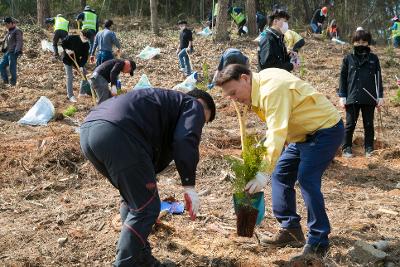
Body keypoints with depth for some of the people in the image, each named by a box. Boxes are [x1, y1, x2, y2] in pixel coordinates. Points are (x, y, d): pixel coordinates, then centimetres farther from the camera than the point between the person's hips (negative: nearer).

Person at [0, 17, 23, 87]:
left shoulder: (17, 31, -9)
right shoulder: (8, 32, 18)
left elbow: (19, 42, -17)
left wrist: (18, 50, -27)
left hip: (13, 53, -9)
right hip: (7, 52, 9)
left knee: (12, 68, -6)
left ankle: (13, 82, 6)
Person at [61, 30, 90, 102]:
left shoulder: (86, 44, -11)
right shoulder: (71, 38, -23)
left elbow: (85, 56, -11)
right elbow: (63, 43, -9)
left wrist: (81, 66, -22)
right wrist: (66, 50, -26)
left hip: (77, 60, 5)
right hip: (67, 59, -5)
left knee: (85, 73, 6)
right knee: (70, 77, -10)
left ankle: (82, 92, 20)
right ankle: (70, 95, -3)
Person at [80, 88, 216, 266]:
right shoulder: (193, 106, 18)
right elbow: (185, 142, -5)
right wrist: (189, 186, -3)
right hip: (118, 133, -9)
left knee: (133, 198, 25)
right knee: (145, 207, 3)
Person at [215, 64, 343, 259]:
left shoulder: (272, 90, -28)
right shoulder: (259, 86, 2)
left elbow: (277, 133, -38)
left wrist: (264, 173, -43)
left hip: (326, 129, -10)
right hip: (305, 133, 10)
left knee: (307, 180, -20)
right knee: (280, 174, 8)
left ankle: (318, 242, -11)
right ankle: (291, 230, 15)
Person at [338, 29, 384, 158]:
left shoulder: (373, 58, 5)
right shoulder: (348, 59, 4)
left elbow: (378, 78, 7)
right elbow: (343, 78, 5)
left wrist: (380, 96, 3)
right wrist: (342, 97, 0)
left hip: (369, 98, 1)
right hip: (352, 98, 0)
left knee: (369, 124, 8)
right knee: (350, 124, 5)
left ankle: (369, 149, 17)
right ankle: (346, 148, 15)